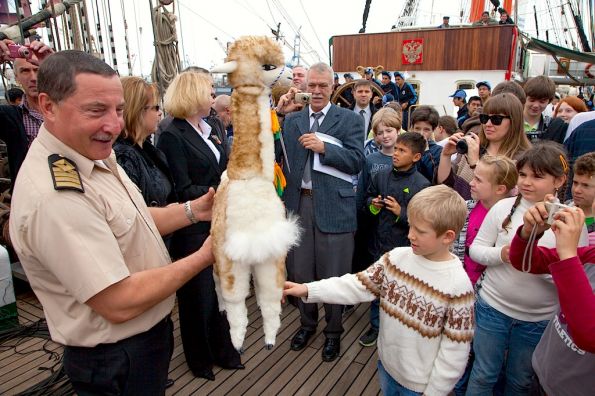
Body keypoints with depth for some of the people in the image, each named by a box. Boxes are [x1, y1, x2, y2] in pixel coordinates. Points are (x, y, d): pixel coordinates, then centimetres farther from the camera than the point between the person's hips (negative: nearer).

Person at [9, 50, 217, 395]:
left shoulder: (94, 155, -2)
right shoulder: (54, 196, -32)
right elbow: (120, 304, -30)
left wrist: (193, 210, -4)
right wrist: (204, 257, -22)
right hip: (118, 360, -8)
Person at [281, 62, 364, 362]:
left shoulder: (349, 120, 1)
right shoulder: (291, 120, 12)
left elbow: (357, 161, -10)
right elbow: (281, 157, 10)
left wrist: (323, 147, -18)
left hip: (333, 205, -3)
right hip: (299, 202, 4)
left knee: (333, 273, 7)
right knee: (299, 270, 15)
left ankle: (333, 331, 31)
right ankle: (307, 322, 39)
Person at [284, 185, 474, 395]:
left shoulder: (458, 285, -23)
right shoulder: (397, 257, -10)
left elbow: (455, 349, -16)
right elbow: (359, 285, -9)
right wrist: (308, 290, -17)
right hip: (386, 364, 5)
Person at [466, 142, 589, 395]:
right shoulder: (503, 207, -7)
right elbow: (476, 249, -2)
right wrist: (501, 254, -21)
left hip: (538, 319, 0)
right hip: (493, 307, 0)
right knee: (483, 376, 15)